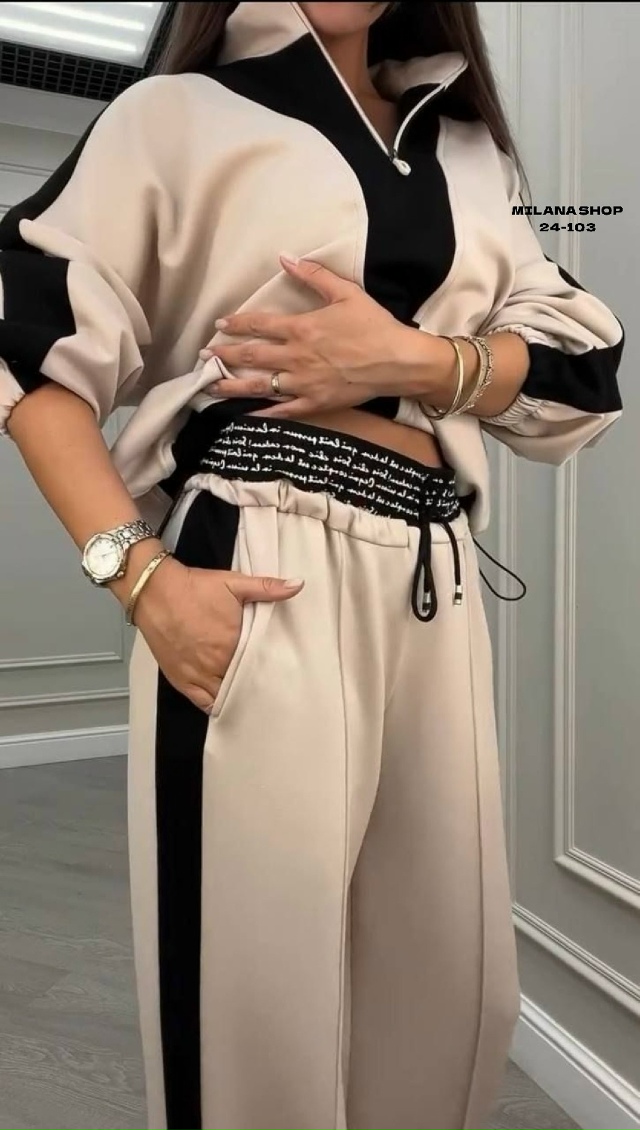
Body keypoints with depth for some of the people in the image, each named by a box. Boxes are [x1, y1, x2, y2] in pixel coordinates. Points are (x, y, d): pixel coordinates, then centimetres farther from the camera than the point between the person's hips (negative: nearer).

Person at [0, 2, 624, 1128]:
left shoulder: (472, 146, 21)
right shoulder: (178, 112, 6)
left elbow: (577, 361, 11)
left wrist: (415, 360, -7)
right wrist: (140, 575, -15)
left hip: (435, 581, 5)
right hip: (258, 580, -4)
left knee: (453, 976, 14)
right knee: (254, 968, 1)